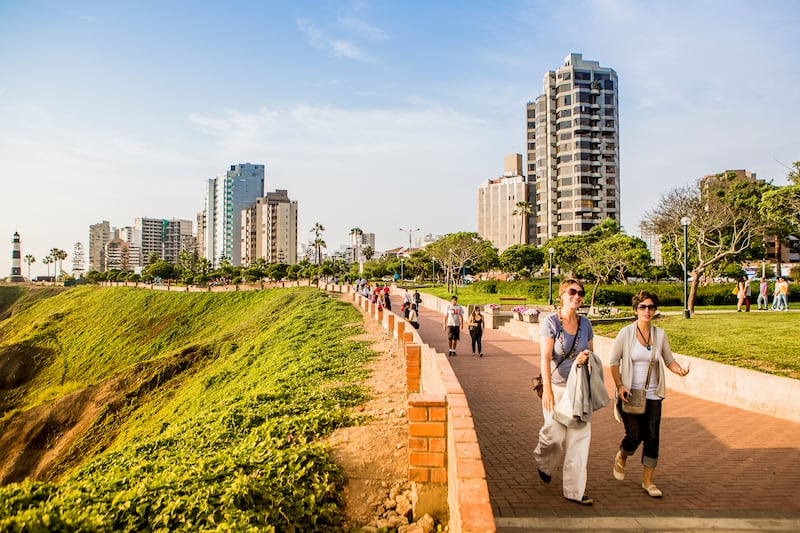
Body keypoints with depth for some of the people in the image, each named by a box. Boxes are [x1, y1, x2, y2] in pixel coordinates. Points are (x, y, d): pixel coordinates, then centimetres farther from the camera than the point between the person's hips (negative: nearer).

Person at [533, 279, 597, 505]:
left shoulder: (585, 323, 4)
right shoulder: (551, 322, -10)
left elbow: (591, 354, 15)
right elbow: (545, 358, -16)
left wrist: (585, 357, -10)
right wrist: (547, 390, -24)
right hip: (556, 385, -4)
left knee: (580, 437, 1)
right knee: (555, 434, -2)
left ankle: (574, 489, 13)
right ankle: (543, 461, 33)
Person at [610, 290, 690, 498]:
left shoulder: (660, 334, 2)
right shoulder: (626, 333, -6)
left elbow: (669, 360, 9)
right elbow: (614, 361, -2)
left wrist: (680, 369, -13)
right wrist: (620, 385, -12)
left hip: (652, 395, 3)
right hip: (630, 394, -3)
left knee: (652, 438, 2)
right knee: (634, 435, -6)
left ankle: (648, 481, 19)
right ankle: (621, 457, 29)